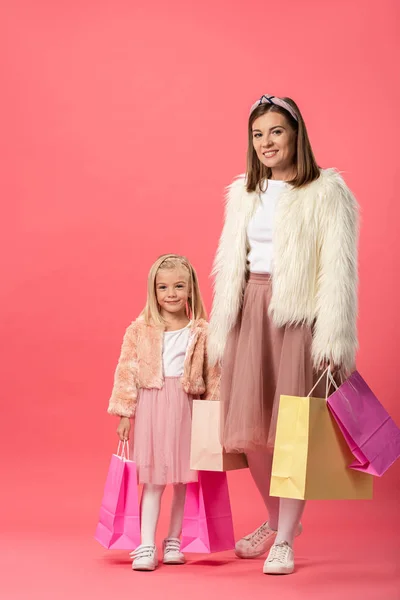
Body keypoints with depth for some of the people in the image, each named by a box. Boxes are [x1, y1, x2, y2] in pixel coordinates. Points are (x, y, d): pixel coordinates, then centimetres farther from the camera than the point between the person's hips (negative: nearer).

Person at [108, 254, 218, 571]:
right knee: (153, 480, 0)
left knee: (183, 479, 8)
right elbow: (126, 372, 1)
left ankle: (174, 542, 21)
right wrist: (125, 412, -2)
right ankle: (146, 546, 2)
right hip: (150, 407, -1)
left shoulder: (203, 332, 1)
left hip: (186, 410, 1)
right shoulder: (139, 330, 1)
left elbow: (213, 376, 2)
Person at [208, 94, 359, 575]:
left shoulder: (327, 192, -5)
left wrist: (333, 339, -16)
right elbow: (229, 266, 15)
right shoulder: (243, 193, 13)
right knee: (249, 428, 8)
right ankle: (277, 519, 30)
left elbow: (338, 270, -10)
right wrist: (221, 333, 11)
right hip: (249, 313, 6)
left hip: (299, 315, -5)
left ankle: (285, 540, 10)